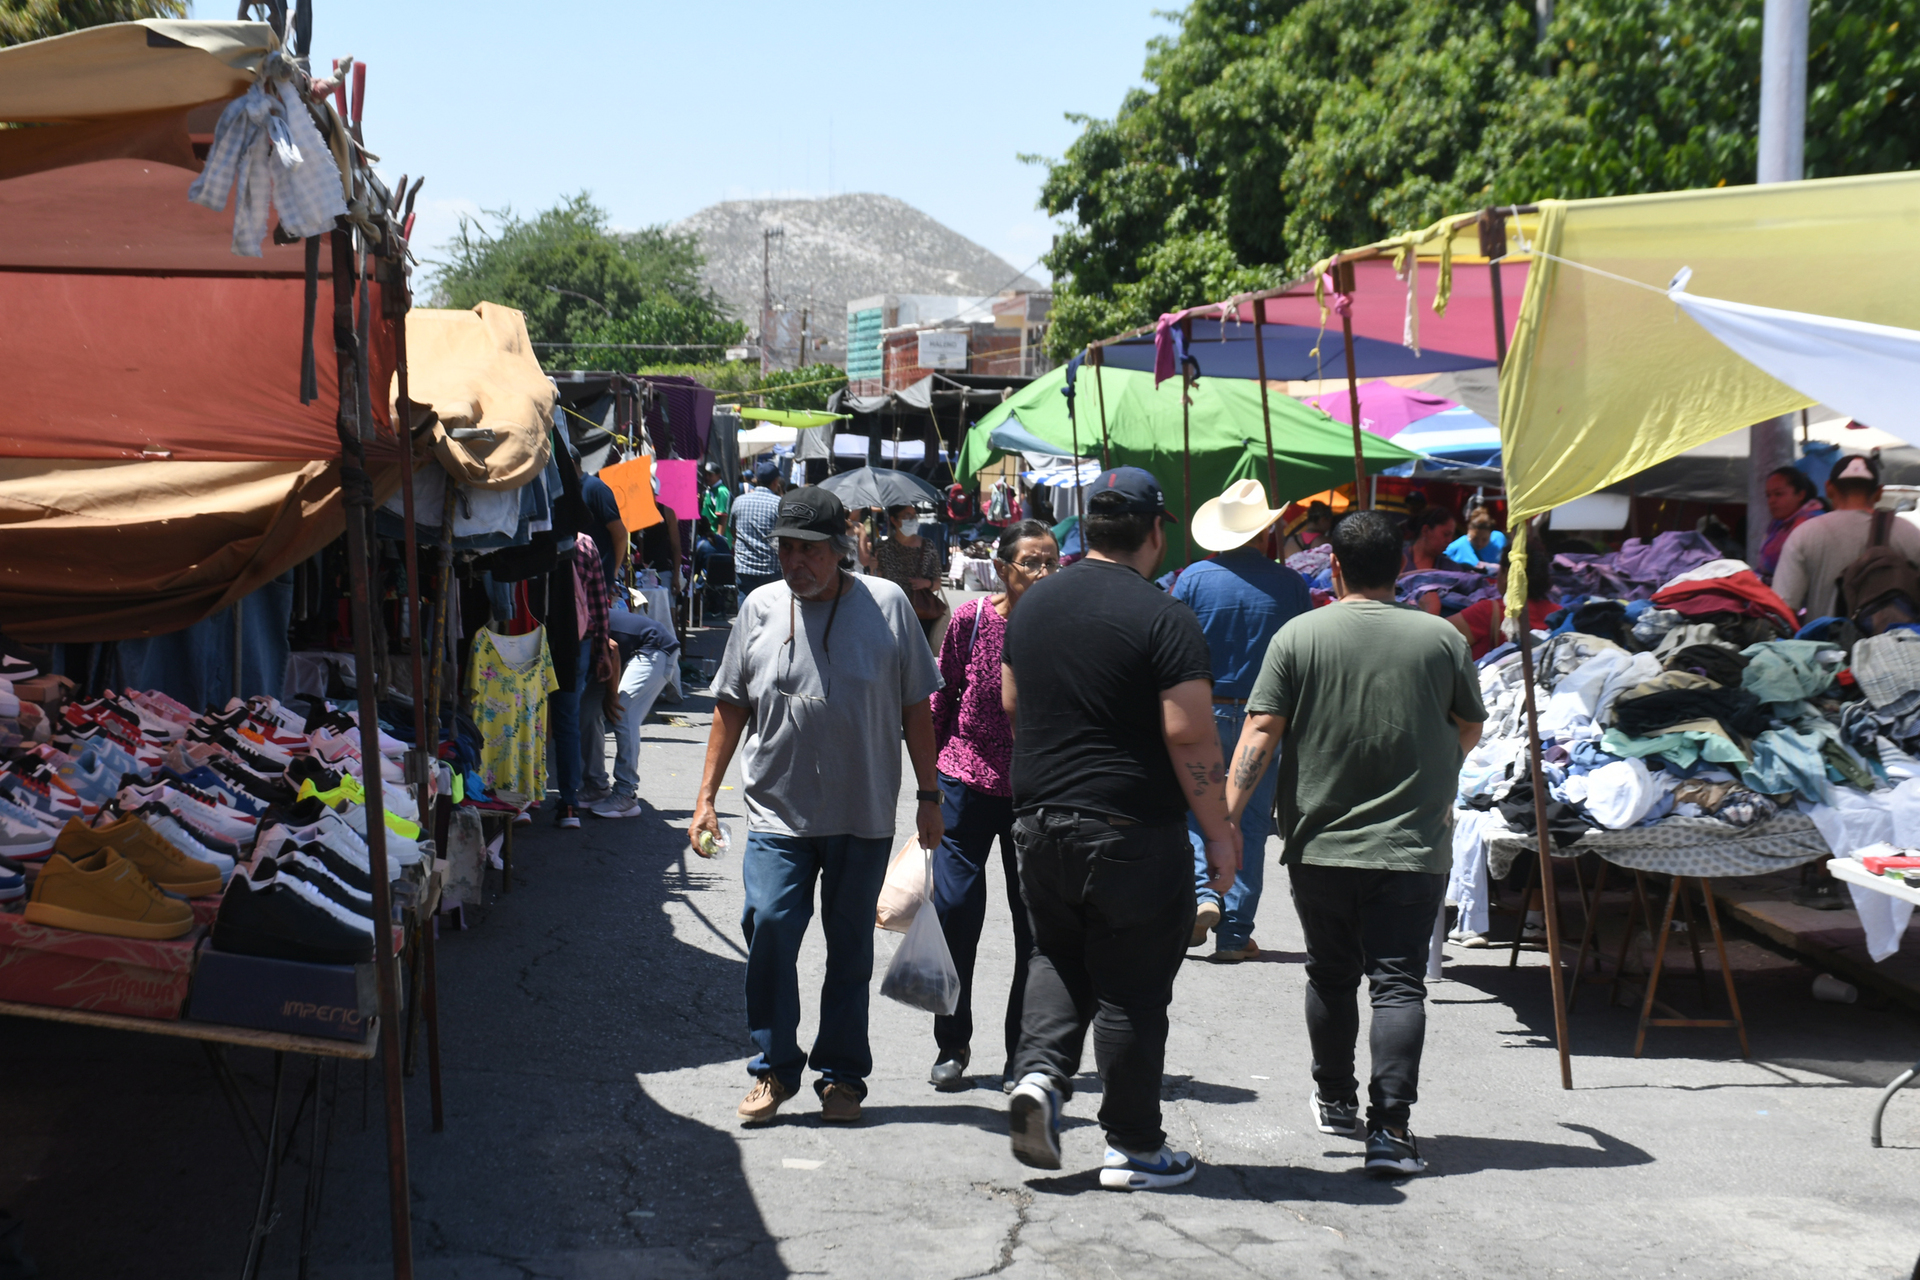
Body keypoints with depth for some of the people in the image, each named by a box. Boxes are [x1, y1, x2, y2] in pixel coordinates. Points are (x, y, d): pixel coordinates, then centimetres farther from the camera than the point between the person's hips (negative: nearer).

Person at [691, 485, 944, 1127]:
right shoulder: (760, 607, 4)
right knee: (768, 927, -11)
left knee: (850, 948, 7)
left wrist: (928, 795, 4)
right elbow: (730, 706, 11)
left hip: (864, 815, -1)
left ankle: (841, 1075, 21)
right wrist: (706, 795, 8)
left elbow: (916, 708, 4)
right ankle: (774, 1068, 5)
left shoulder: (887, 604, -1)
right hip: (778, 810, 1)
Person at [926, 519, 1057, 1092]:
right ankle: (952, 1045, 17)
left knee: (1037, 923, 3)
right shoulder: (971, 619, -6)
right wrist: (931, 775, 9)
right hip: (968, 781, -1)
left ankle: (1023, 1056, 18)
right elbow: (942, 700, 5)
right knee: (954, 907, -3)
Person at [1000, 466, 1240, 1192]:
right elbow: (1189, 735, -17)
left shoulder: (1034, 603, 7)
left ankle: (1040, 1073, 1)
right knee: (1132, 988, 4)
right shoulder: (1163, 618, -13)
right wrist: (1220, 831, -9)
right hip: (1132, 832, -5)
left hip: (1040, 823, 5)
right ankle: (1133, 1147, 11)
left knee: (1058, 958, 22)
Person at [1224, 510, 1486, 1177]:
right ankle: (1389, 1128, -11)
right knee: (1398, 983, -2)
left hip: (1318, 846, 1)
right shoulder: (1442, 638, 0)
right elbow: (1470, 729, 14)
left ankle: (1335, 1100, 33)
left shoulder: (1298, 636, -2)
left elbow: (1260, 734, -8)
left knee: (1330, 976, 18)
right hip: (1413, 846, -1)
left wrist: (1226, 819, -7)